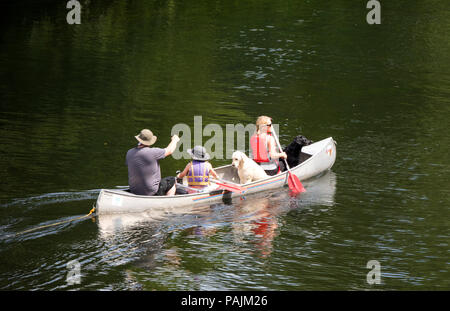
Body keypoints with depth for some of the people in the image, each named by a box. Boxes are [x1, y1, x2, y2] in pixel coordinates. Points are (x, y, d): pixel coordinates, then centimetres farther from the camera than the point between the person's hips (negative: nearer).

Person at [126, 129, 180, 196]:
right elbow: (170, 150, -5)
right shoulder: (152, 152, -22)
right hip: (152, 192, -6)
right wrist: (175, 140, 17)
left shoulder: (129, 153, -6)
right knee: (173, 180, 17)